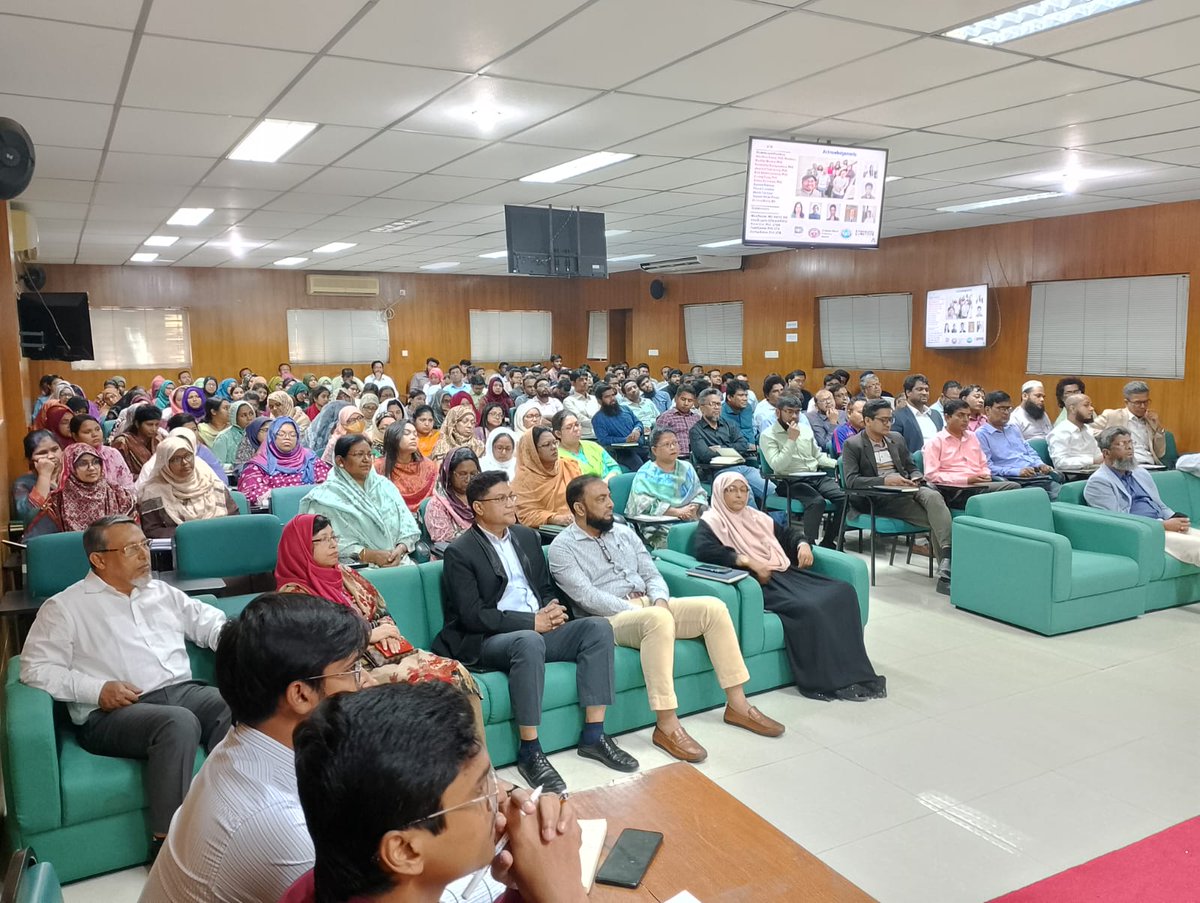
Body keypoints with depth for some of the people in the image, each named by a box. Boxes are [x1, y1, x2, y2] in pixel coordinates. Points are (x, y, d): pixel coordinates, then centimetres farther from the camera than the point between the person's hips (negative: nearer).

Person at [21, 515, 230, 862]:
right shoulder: (65, 607, 8)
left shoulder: (162, 592, 23)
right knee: (179, 723, -36)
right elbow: (36, 668, 0)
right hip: (111, 713, -4)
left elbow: (211, 622, 21)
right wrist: (97, 689, -13)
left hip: (183, 691, 4)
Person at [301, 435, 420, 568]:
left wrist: (400, 549, -10)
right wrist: (369, 555, -16)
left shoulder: (384, 485, 14)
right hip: (356, 564, -4)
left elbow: (406, 522, 9)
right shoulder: (327, 496, -1)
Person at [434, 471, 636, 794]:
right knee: (529, 642, -38)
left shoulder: (526, 536, 14)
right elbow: (472, 616, -14)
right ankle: (530, 753, -28)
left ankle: (593, 735, -13)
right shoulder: (460, 552, -7)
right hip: (488, 640, -7)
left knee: (598, 627, -15)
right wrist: (531, 622, -19)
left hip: (537, 629, 7)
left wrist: (551, 610, -5)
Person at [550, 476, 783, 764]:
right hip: (610, 618, -7)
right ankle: (667, 726, -35)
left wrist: (660, 600, -9)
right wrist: (635, 609, -20)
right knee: (659, 620, -39)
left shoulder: (623, 531, 16)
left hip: (651, 605, 7)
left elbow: (652, 574, 13)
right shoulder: (562, 547, -4)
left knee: (713, 607, -15)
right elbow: (587, 597, -15)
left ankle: (737, 704, -9)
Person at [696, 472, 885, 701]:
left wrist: (802, 544, 7)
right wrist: (748, 561, -23)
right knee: (809, 608, -32)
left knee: (842, 591, -14)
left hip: (785, 574, 8)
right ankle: (828, 680, -21)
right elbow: (704, 550, -17)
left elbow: (787, 535, 31)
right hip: (758, 582, -8)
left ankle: (853, 673, -14)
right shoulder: (712, 521, 2)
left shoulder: (757, 517, 25)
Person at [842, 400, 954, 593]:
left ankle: (948, 555, -38)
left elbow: (912, 468, 23)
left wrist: (917, 478, -3)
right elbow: (850, 480, -12)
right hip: (879, 499, -5)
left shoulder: (897, 439, 17)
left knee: (933, 496, -32)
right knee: (937, 519, -27)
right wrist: (884, 480, -23)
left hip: (907, 490, 5)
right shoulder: (852, 445, 0)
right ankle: (946, 566, -25)